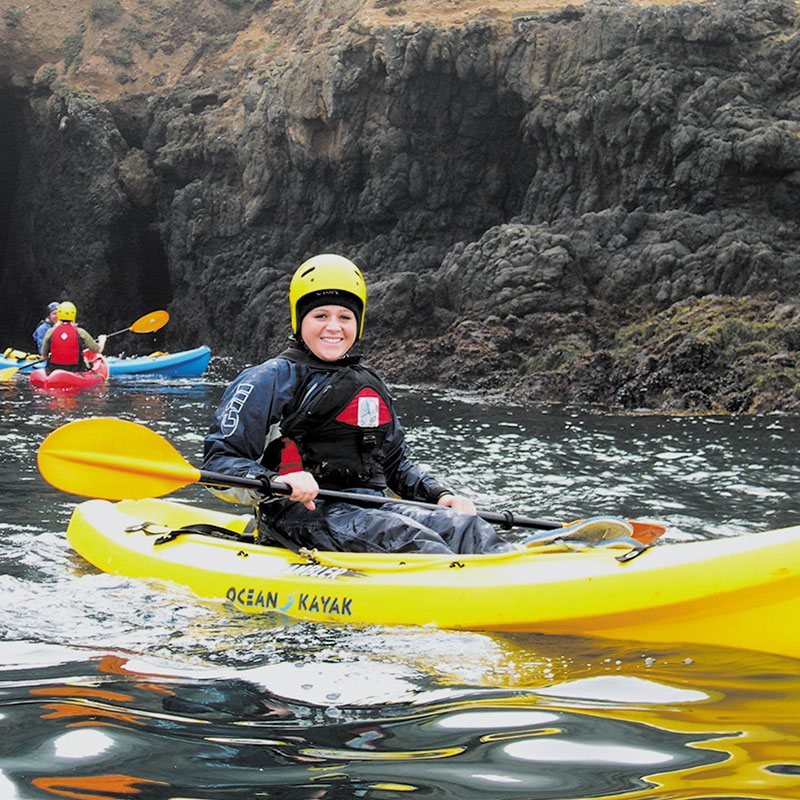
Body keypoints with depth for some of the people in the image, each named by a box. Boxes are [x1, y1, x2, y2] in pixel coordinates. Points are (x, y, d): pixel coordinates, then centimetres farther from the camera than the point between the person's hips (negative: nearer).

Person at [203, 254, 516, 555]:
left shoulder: (370, 384, 21)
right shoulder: (273, 379, -1)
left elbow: (395, 462, 30)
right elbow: (219, 462, -7)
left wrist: (439, 495, 10)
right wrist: (274, 482, -28)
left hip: (371, 509, 7)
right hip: (302, 515, -6)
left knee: (466, 527, -19)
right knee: (409, 540, -32)